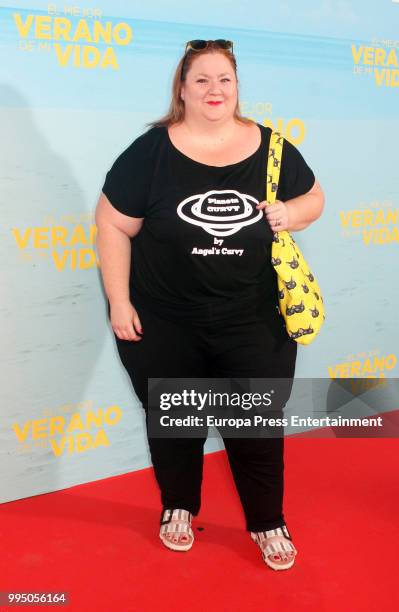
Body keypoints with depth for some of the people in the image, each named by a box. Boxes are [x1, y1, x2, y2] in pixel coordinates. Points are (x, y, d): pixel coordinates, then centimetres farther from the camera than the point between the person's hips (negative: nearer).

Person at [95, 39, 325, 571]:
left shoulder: (271, 147, -1)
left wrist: (291, 212, -11)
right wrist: (119, 302, -9)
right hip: (164, 327, -1)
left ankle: (268, 523, 33)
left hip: (253, 324, 2)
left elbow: (314, 197, 12)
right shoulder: (151, 151, -9)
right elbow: (113, 226, -5)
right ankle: (178, 507, 42)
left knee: (258, 428, 10)